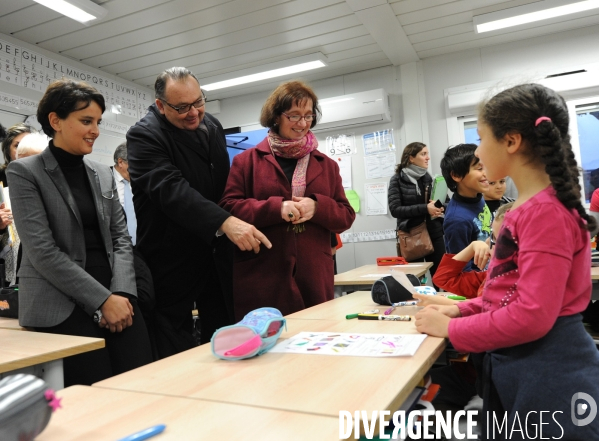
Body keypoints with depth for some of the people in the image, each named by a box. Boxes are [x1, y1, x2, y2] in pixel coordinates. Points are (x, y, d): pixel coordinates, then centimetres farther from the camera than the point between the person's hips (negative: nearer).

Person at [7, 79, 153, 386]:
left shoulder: (103, 174, 13)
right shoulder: (24, 172, -2)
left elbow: (120, 237, 10)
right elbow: (41, 251, -12)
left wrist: (121, 292, -7)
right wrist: (102, 299, -15)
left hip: (114, 296, 5)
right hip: (60, 306, -4)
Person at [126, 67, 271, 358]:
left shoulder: (213, 126, 8)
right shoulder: (144, 136, -13)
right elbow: (172, 189, -29)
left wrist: (233, 221, 11)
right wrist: (225, 222, -41)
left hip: (217, 254, 6)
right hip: (172, 259, -5)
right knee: (176, 350, 4)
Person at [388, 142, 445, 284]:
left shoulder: (429, 178, 11)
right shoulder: (397, 180, -3)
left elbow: (441, 202, 18)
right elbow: (395, 209, -13)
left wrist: (439, 209, -6)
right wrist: (425, 208, -20)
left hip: (434, 234, 4)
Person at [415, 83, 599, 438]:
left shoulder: (545, 210, -21)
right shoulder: (530, 206, 8)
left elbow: (532, 316, -26)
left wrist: (451, 328, -16)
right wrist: (462, 310, 4)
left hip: (546, 373, -9)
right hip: (516, 367, 9)